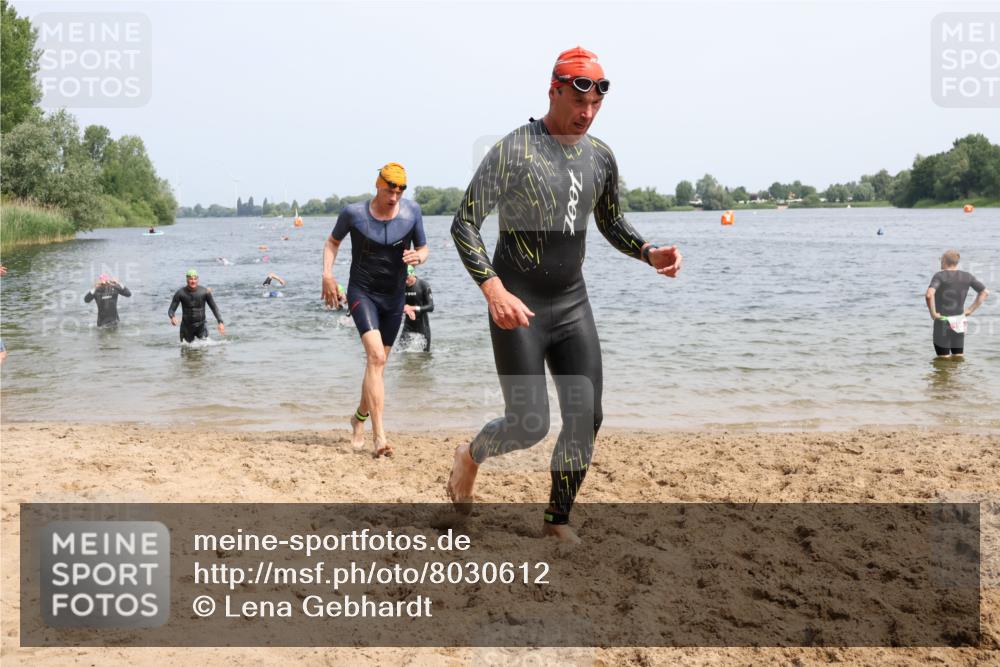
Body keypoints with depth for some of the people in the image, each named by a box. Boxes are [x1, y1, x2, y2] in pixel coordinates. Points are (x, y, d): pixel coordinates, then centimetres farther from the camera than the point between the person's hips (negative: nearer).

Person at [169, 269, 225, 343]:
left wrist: (220, 322, -16)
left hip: (201, 326, 0)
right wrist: (172, 317, -32)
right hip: (187, 327, 0)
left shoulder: (205, 291, -11)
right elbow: (171, 309, -9)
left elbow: (214, 307, -5)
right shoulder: (180, 293, -12)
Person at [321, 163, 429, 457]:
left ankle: (360, 417, 40)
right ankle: (379, 436, -28)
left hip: (395, 296, 4)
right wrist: (327, 273, -8)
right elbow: (333, 242, 7)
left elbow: (423, 247, 6)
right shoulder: (354, 213, -10)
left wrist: (418, 257, -17)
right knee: (376, 357, -23)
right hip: (362, 292, -4)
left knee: (377, 363, 13)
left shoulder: (412, 211, -5)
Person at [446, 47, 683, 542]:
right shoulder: (512, 151, -13)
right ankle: (470, 456, 28)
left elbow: (612, 225, 20)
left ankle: (557, 522, 17)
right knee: (529, 425, -6)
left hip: (573, 303, 6)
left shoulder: (601, 157, 5)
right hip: (518, 307, -5)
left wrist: (649, 253, -1)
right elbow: (464, 225, -15)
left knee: (586, 418, 1)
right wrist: (493, 290, -29)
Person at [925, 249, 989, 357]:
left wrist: (932, 312, -17)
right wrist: (971, 310, 9)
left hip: (942, 323, -4)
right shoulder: (967, 276, 2)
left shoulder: (940, 276, -13)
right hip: (959, 323, 5)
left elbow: (929, 295, -30)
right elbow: (985, 292, 9)